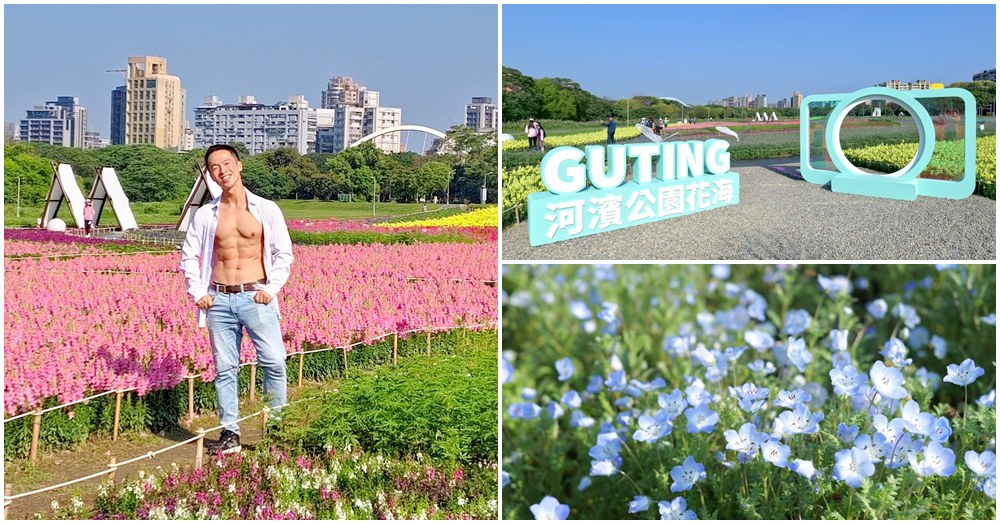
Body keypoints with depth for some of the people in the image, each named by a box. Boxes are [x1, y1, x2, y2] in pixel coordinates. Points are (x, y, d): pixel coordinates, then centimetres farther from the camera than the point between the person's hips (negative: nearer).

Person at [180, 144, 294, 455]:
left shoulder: (266, 209, 2)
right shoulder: (205, 214, 7)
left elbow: (284, 253, 5)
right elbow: (189, 256, 15)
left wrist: (271, 289, -5)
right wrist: (197, 292, 4)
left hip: (255, 297, -2)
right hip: (219, 300, 2)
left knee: (274, 361, -11)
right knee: (224, 368, 4)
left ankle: (277, 424, 4)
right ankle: (229, 432, 13)